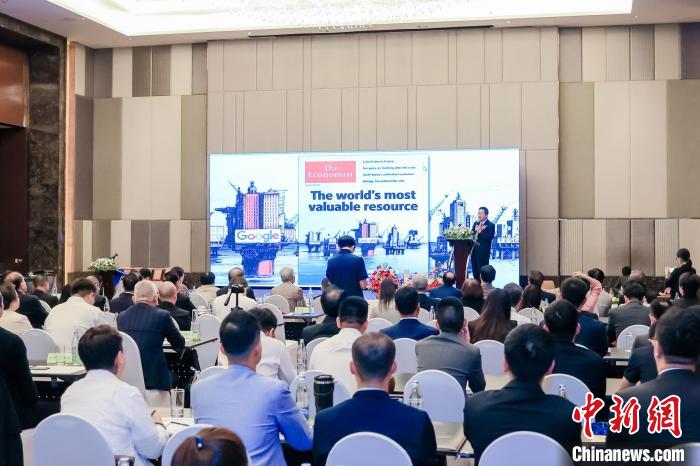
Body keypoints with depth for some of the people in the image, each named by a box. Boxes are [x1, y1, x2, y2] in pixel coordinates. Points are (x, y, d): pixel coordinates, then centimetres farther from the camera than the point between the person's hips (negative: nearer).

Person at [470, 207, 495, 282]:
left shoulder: (491, 225, -4)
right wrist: (475, 230, -10)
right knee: (475, 271, 11)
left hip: (483, 252, -7)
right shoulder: (476, 223, 17)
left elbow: (490, 237, -17)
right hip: (474, 250, 7)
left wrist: (479, 232, -18)